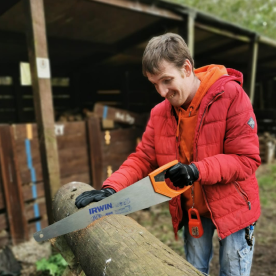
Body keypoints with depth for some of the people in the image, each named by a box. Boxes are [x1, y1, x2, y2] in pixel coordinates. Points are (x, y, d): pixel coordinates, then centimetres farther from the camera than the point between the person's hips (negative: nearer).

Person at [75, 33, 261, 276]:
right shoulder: (159, 113, -6)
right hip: (192, 210, 4)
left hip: (232, 208, -3)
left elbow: (247, 159, -21)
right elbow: (142, 158, -6)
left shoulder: (231, 96, -20)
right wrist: (111, 188, -21)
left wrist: (197, 170, -34)